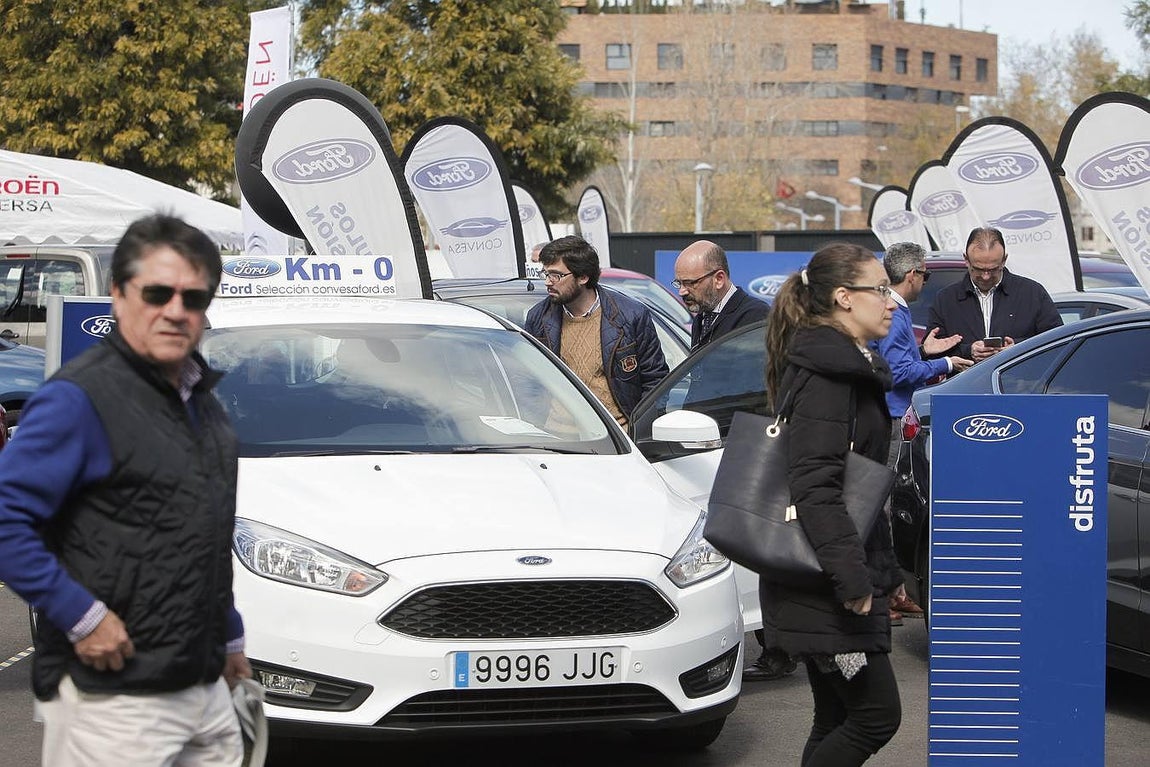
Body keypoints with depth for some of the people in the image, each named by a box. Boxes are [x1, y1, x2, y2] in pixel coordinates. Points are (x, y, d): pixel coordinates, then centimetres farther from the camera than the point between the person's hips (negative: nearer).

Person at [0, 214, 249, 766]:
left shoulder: (200, 400, 15)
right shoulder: (78, 399, -13)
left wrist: (230, 641, 25)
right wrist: (82, 616, -22)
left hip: (205, 687, 8)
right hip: (111, 700, -8)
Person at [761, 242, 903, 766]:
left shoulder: (844, 367, 17)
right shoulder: (826, 373, -16)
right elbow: (813, 487, -24)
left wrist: (883, 571, 22)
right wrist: (852, 579, -27)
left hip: (834, 583, 10)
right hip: (824, 586, -10)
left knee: (837, 721, 12)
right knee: (876, 715, -7)